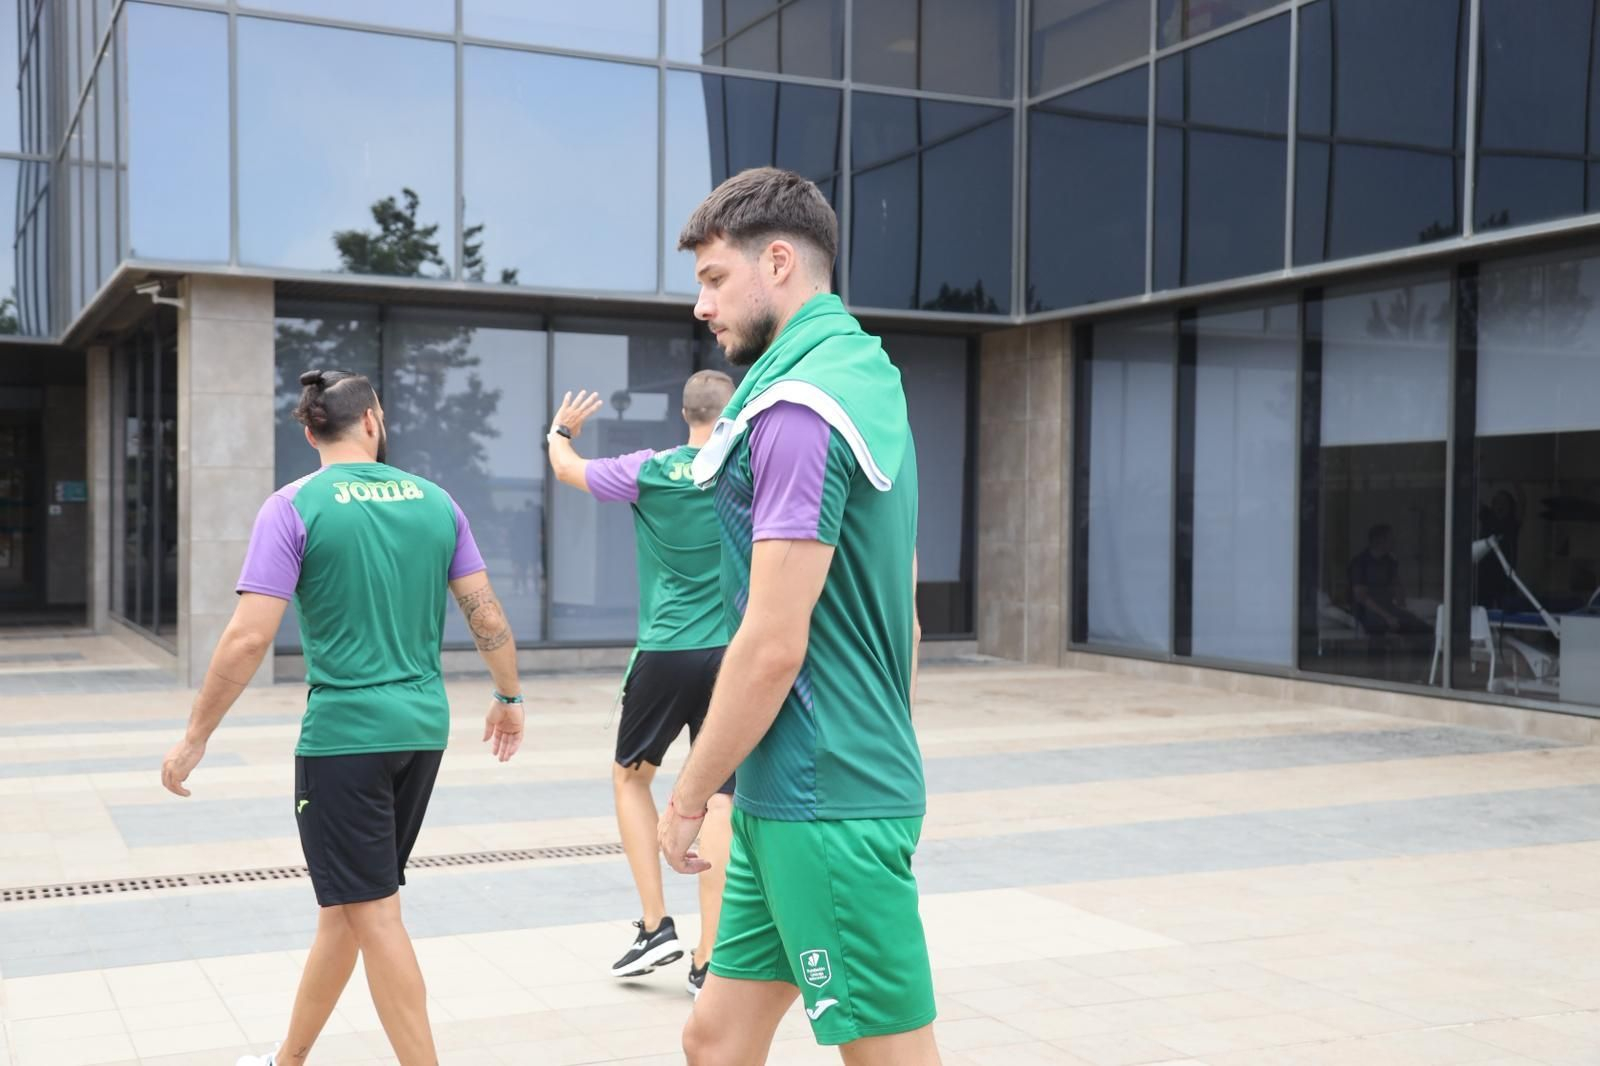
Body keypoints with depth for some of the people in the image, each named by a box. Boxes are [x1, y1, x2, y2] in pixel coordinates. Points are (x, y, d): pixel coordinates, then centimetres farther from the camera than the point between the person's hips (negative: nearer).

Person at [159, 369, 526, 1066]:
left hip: (343, 734, -5)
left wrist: (194, 740, -4)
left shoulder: (294, 507, -7)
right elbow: (488, 618, 6)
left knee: (369, 912, 3)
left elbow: (248, 638, -13)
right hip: (423, 728, 6)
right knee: (346, 903, 18)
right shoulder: (434, 500, 5)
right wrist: (508, 698, 22)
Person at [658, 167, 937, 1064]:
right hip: (791, 797, 9)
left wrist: (690, 798, -8)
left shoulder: (800, 407, -17)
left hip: (821, 804, -9)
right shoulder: (868, 379, 13)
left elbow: (772, 645, -20)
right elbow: (902, 613, 18)